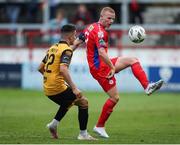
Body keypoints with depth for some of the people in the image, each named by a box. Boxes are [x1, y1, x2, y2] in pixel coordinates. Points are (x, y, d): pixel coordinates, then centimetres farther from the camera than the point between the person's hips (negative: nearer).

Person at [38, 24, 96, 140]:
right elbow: (63, 69, -26)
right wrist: (74, 88, -27)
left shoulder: (53, 48, 15)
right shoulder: (66, 50, -11)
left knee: (68, 102, 33)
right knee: (83, 102, 5)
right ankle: (83, 134, 3)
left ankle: (54, 124, 19)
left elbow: (41, 68, 19)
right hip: (58, 88, -8)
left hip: (47, 89, 8)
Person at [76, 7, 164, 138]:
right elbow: (102, 53, -30)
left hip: (99, 65, 10)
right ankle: (99, 126, 6)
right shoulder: (100, 32, -20)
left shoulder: (91, 27, 10)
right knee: (115, 98, -4)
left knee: (133, 60, 8)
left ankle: (147, 86, -5)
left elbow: (78, 41, 18)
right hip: (100, 67, -10)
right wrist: (113, 67, -23)